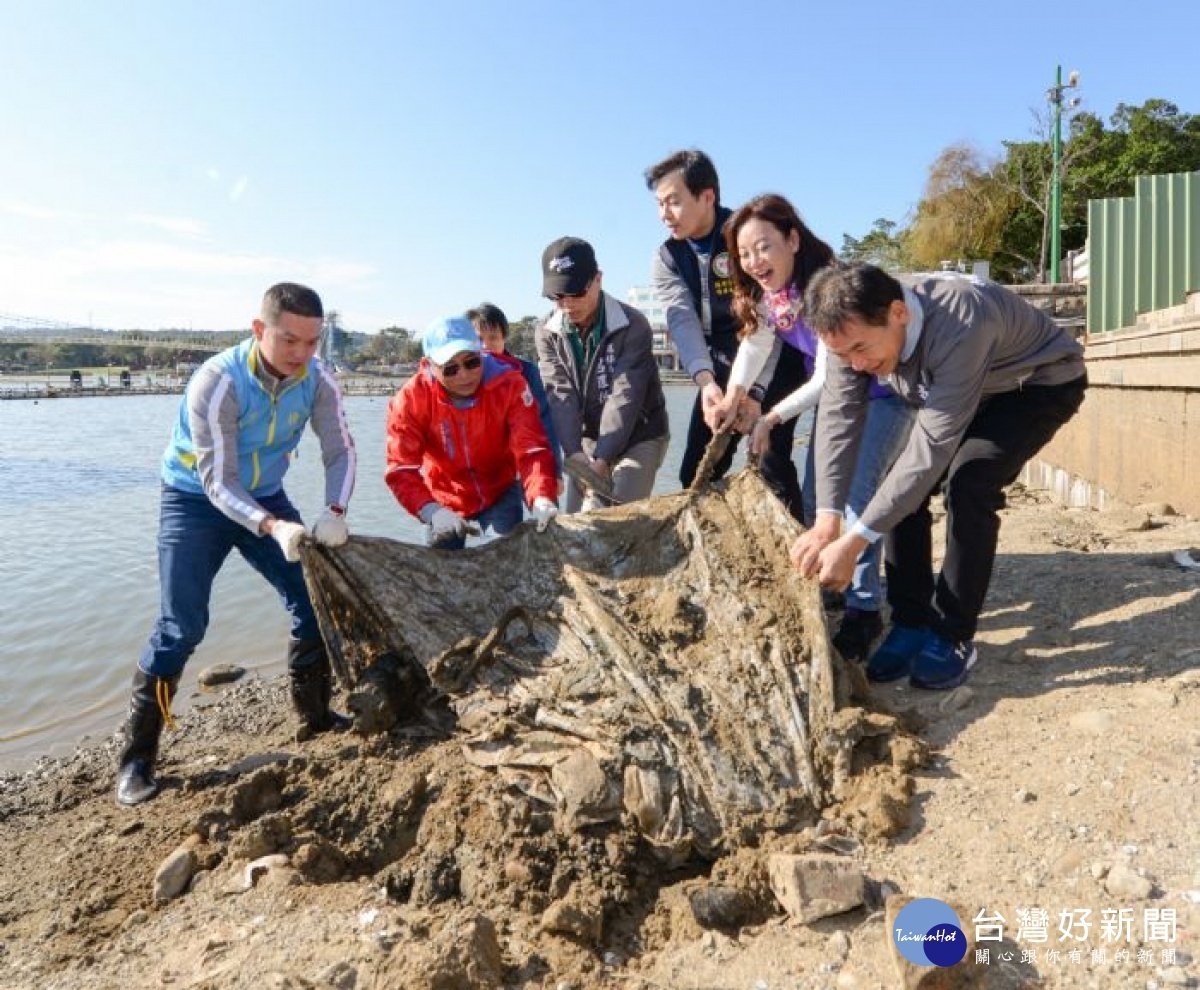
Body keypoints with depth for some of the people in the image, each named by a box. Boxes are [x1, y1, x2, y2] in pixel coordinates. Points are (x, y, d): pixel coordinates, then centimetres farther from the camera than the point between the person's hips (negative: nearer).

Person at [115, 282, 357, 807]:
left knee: (315, 600, 1)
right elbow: (218, 481, -29)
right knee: (181, 627, -11)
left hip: (265, 497, 5)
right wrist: (272, 528, -44)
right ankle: (136, 758, 3)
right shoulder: (216, 383, -29)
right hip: (197, 499, -4)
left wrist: (335, 512, -32)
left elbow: (340, 451, -13)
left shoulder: (318, 380, -16)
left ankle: (315, 715, 20)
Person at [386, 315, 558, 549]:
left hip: (500, 494, -1)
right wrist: (431, 511, -43)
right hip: (445, 501, 1)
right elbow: (401, 468, -26)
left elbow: (531, 448, -30)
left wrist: (541, 498, -49)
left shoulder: (509, 384, -24)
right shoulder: (411, 399, -23)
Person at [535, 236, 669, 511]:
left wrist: (601, 459, -33)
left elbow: (624, 397, -25)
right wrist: (574, 453, -30)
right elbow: (560, 395, -15)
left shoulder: (633, 326, -19)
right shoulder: (547, 333, -6)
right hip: (586, 441, 4)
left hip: (638, 439, -4)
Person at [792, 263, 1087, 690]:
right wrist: (826, 522, -35)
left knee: (968, 481, -28)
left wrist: (853, 542, -43)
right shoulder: (854, 327, -24)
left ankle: (951, 636, -14)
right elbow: (837, 417, -24)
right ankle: (911, 622, 1)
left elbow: (933, 445, -42)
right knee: (902, 486, -12)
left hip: (1042, 383, -6)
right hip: (971, 391, 6)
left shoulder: (959, 325, -43)